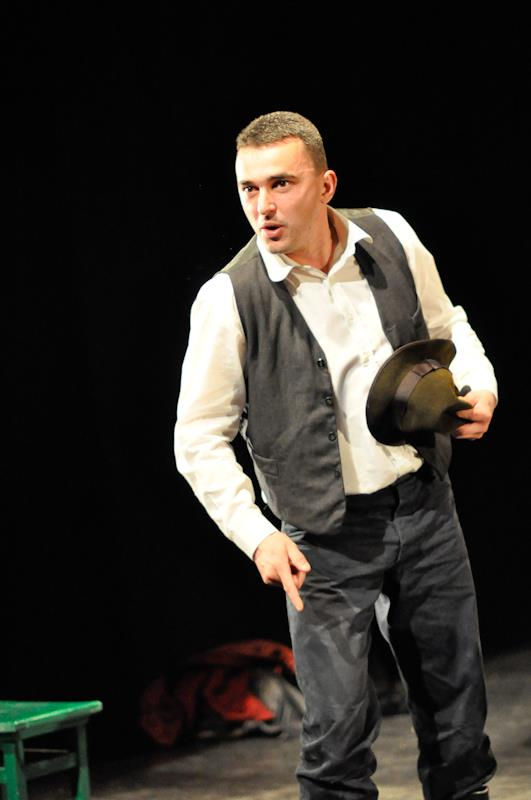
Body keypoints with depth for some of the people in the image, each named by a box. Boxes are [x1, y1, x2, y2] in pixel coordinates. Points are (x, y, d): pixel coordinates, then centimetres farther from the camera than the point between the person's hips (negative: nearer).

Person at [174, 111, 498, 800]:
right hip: (327, 537, -4)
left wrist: (478, 387, -4)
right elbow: (199, 439, -7)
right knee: (338, 727, -4)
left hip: (425, 507, 4)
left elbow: (446, 327, 16)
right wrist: (256, 535, -17)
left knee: (457, 699, 15)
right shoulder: (230, 299, -14)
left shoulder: (392, 240, -4)